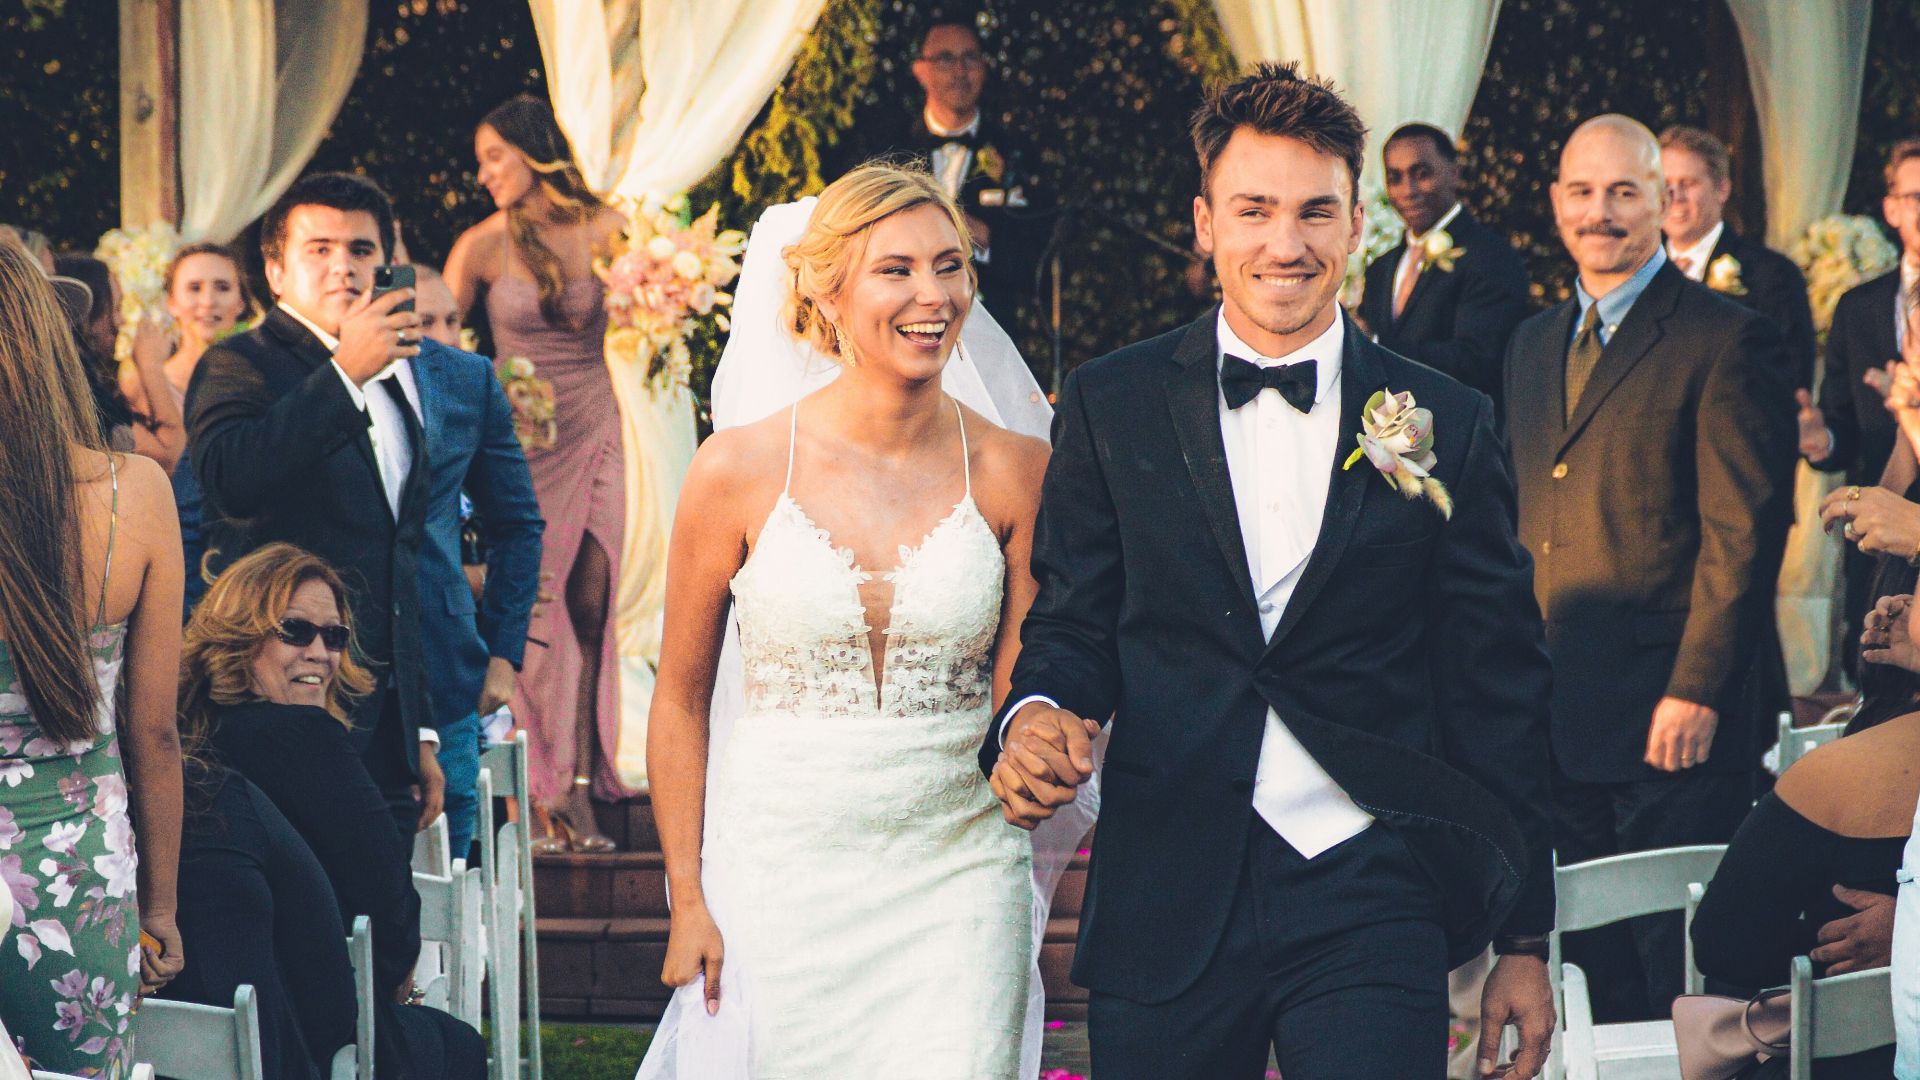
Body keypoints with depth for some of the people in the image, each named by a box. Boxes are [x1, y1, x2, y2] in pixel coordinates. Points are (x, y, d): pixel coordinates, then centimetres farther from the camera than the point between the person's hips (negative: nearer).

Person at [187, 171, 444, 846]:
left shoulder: (395, 387, 22)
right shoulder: (240, 366, -1)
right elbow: (232, 478, -25)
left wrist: (420, 734, 23)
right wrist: (345, 370, -28)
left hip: (384, 718, 7)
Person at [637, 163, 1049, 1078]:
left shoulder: (1014, 471, -1)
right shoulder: (739, 470, -4)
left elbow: (1023, 691, 7)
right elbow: (680, 700, 3)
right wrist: (686, 900, 0)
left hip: (955, 879, 1)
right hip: (778, 869, 0)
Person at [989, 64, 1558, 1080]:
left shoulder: (1446, 425, 5)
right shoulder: (1111, 406, 6)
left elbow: (1501, 690, 7)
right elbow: (1072, 626, 11)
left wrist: (1524, 942, 7)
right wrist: (1033, 717, -14)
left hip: (1370, 907, -1)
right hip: (1166, 911, 1)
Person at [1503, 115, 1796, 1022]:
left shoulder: (1726, 342, -6)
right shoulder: (1529, 348, 17)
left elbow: (1744, 532, -11)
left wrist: (1696, 692, -18)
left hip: (1673, 726, -7)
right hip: (1559, 724, 7)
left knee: (1679, 974, -4)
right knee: (1601, 975, 11)